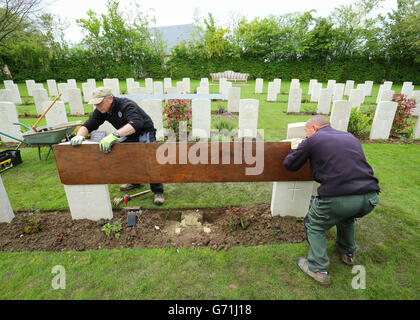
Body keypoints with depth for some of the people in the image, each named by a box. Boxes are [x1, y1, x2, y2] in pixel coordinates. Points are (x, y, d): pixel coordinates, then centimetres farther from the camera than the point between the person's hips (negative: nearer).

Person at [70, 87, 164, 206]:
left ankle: (158, 192, -12)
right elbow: (88, 125, -7)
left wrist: (114, 135, -62)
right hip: (129, 135, 8)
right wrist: (80, 135, -31)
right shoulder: (100, 111, -8)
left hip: (144, 133, -8)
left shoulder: (127, 105, -32)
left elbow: (135, 124, -50)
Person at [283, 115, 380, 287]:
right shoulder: (350, 137, 20)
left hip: (338, 197, -6)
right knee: (347, 216, 38)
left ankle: (319, 269, 18)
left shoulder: (313, 140, 2)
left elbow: (289, 165, 9)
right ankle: (347, 253, 52)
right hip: (370, 198, 7)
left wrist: (295, 149, 28)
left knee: (315, 226, 19)